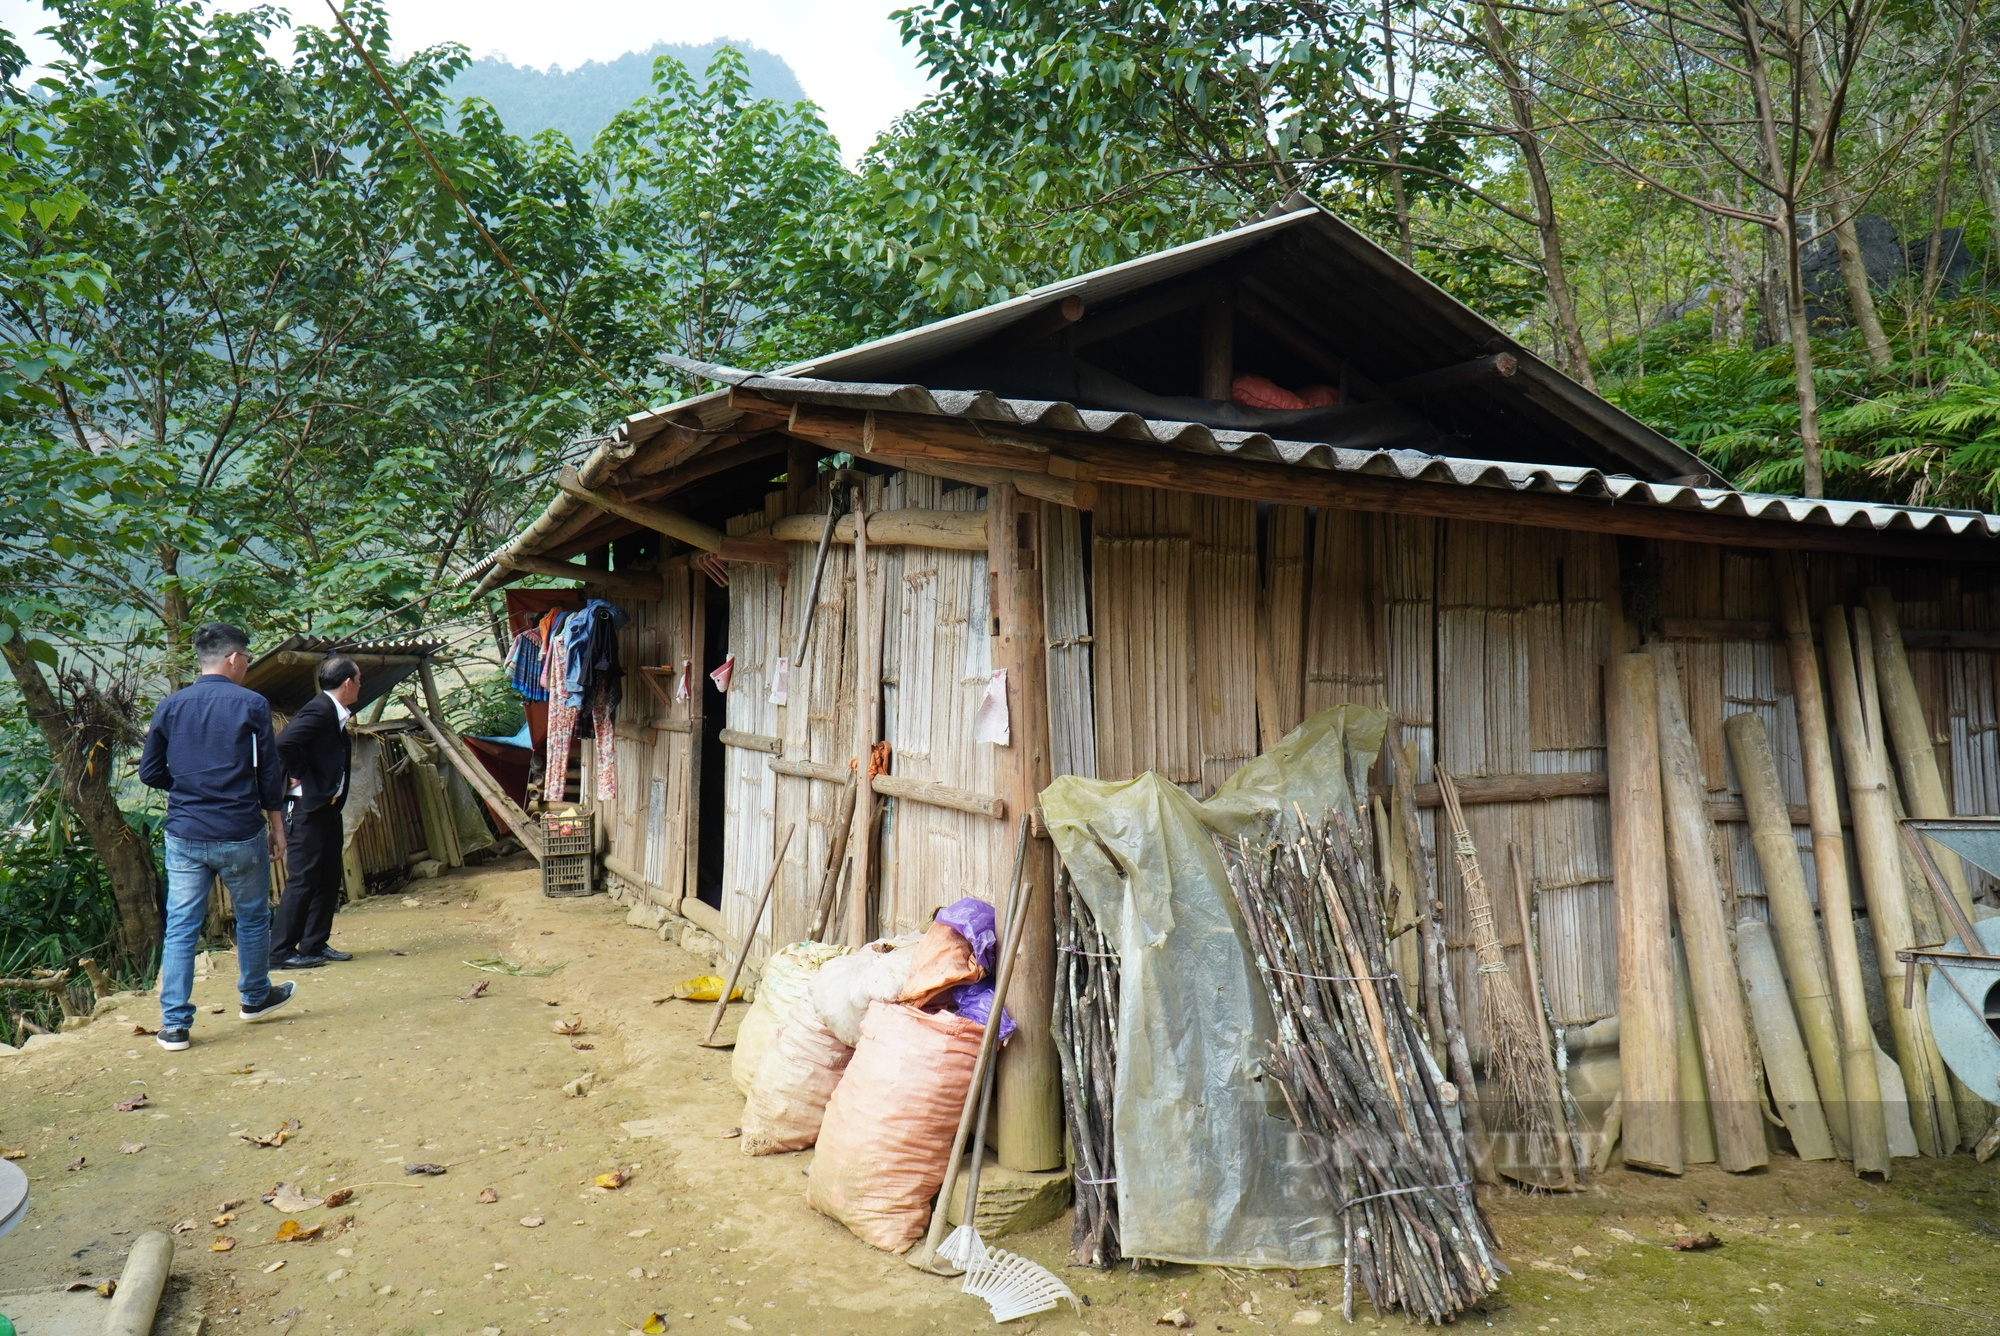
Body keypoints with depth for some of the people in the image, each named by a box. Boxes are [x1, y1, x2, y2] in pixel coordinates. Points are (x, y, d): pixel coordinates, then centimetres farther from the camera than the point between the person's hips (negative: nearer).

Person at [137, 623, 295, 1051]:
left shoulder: (171, 706, 3)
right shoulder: (251, 704, -7)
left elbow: (149, 771, 6)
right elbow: (270, 773, -4)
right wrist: (276, 825, 6)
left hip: (184, 835, 3)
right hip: (240, 834, -3)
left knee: (180, 927, 5)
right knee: (252, 917, 16)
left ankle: (174, 1023, 3)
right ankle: (255, 997, 31)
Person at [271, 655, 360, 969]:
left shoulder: (336, 714, 13)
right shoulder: (318, 710, -17)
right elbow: (285, 743, -30)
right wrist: (300, 776, -19)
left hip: (328, 807, 10)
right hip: (306, 807, -10)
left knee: (329, 878, 12)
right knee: (302, 881, -6)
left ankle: (313, 945, 20)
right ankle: (279, 952, 2)